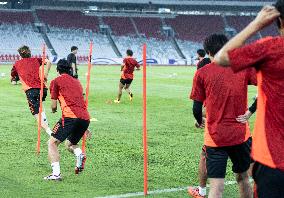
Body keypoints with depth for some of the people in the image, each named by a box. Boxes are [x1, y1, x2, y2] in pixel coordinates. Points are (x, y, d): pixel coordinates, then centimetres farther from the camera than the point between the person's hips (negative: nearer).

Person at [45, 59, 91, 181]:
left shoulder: (56, 81, 9)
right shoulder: (77, 82, 27)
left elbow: (54, 106, 6)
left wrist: (53, 110, 32)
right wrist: (85, 128, 33)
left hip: (70, 116, -6)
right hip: (85, 118, 6)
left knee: (52, 143, 2)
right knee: (70, 144, 26)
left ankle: (56, 173, -16)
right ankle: (80, 155, -7)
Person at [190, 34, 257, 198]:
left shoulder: (202, 73, -2)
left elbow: (197, 108, 0)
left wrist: (200, 121, 20)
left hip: (215, 137, -2)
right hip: (241, 134, 2)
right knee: (243, 178, 21)